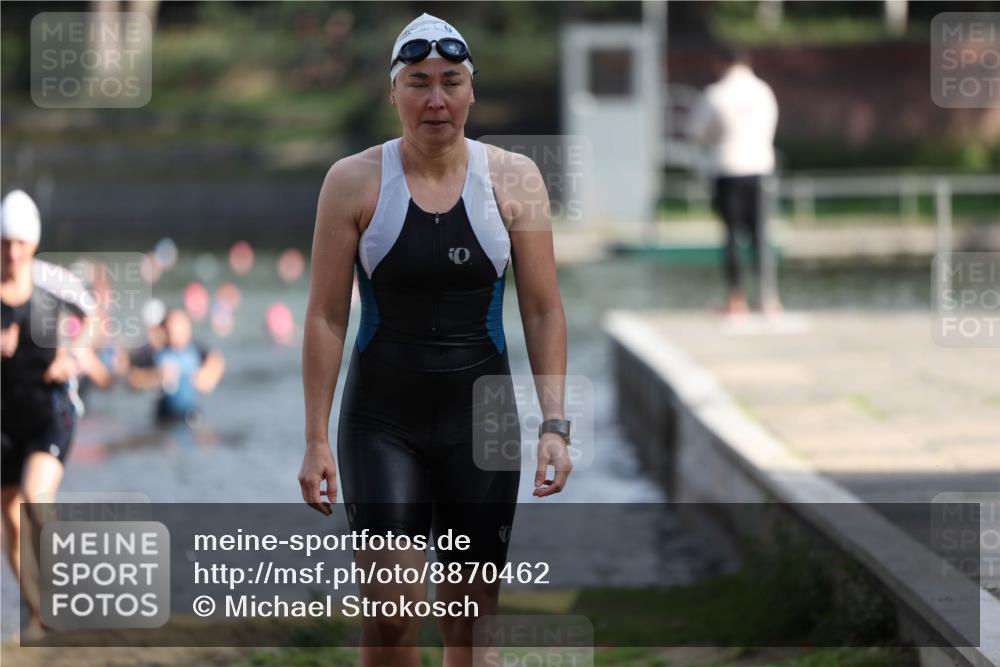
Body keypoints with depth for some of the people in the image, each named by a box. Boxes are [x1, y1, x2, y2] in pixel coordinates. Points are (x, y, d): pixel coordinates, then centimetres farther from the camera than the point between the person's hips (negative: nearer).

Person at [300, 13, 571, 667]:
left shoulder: (513, 178, 1)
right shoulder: (354, 182, -3)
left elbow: (544, 311, 3)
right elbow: (327, 316, -1)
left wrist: (555, 424, -5)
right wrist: (317, 439, -5)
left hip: (481, 415, 2)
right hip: (382, 420, -1)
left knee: (474, 608, 7)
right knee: (390, 609, -12)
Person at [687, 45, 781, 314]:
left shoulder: (715, 94, -9)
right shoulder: (764, 91, 4)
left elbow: (697, 131, 1)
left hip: (727, 170, -3)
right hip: (760, 167, 3)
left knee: (732, 234, 2)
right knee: (759, 235, 6)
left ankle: (736, 298, 2)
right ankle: (767, 297, 0)